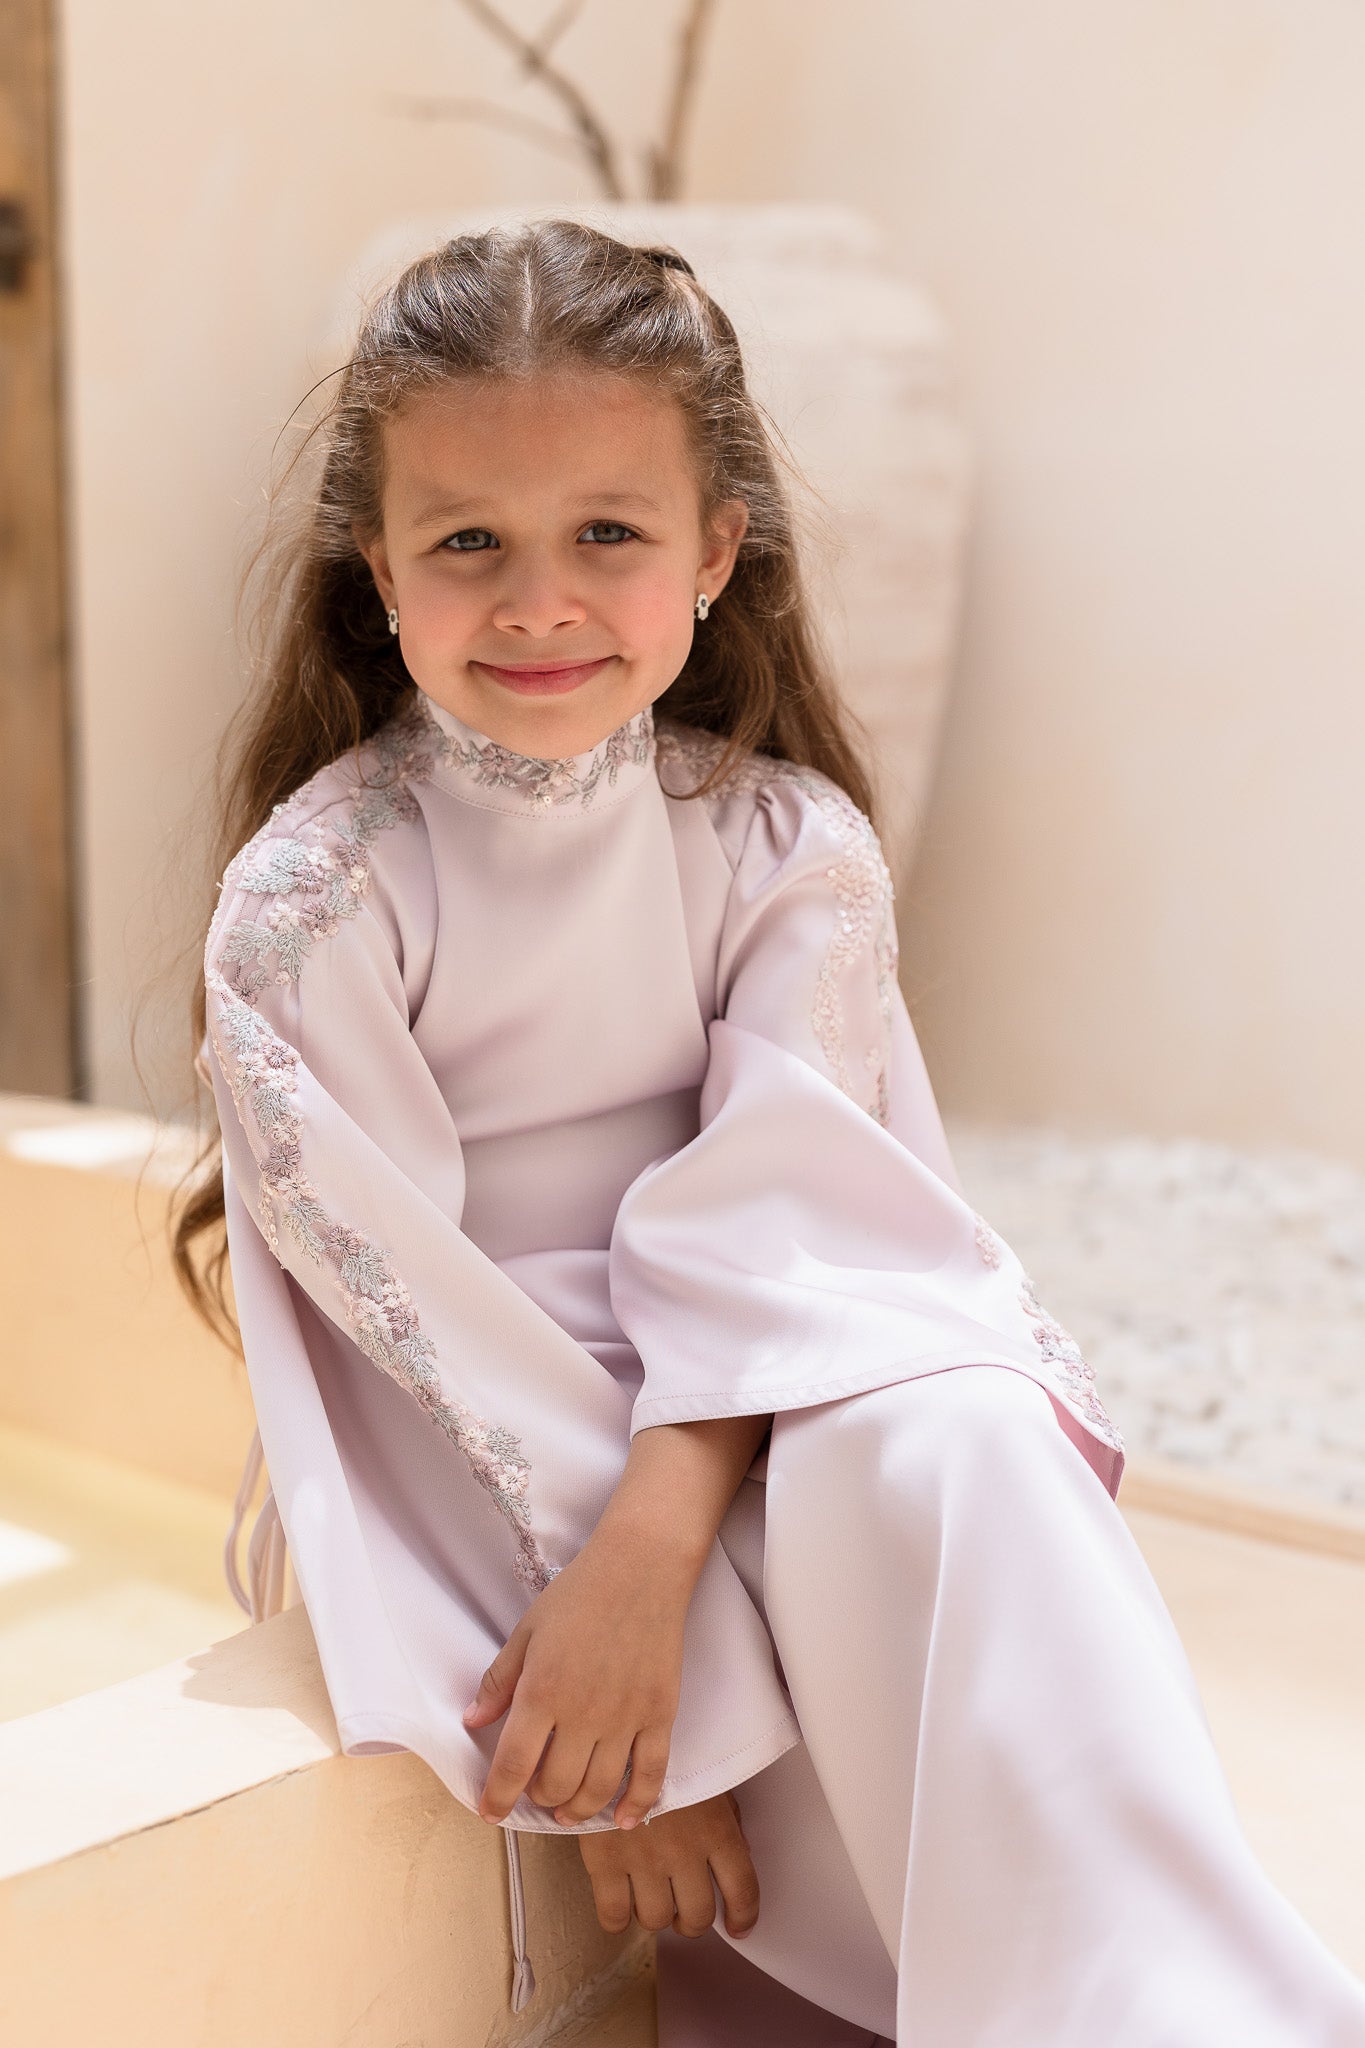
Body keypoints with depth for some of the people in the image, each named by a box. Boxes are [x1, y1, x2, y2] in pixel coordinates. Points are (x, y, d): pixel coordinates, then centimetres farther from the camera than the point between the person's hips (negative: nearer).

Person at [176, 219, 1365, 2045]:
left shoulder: (793, 848, -4)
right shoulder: (310, 896, -11)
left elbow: (768, 1205, -14)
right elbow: (398, 1297, -15)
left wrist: (648, 1549, -28)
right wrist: (629, 1637, -20)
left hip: (749, 1392, 3)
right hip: (471, 1436, -2)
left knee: (951, 1448, -29)